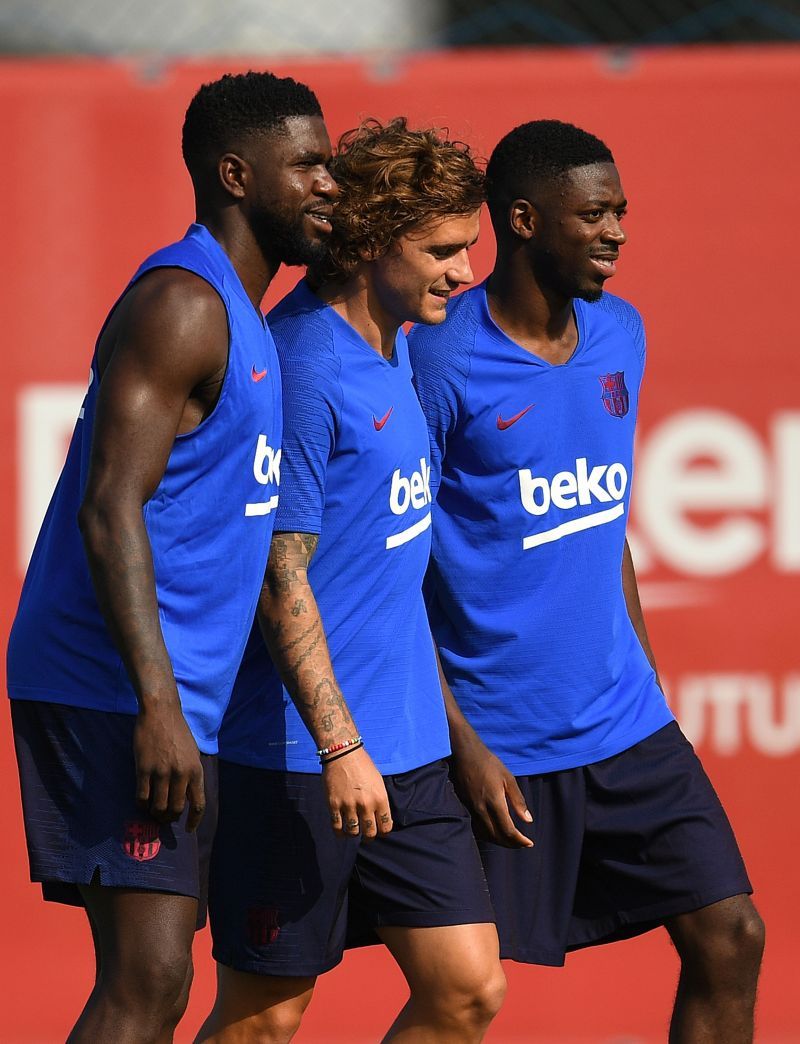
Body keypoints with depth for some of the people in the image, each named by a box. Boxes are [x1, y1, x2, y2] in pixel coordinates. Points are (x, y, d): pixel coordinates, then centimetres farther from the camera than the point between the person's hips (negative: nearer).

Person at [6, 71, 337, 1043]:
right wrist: (156, 704, -26)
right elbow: (110, 507, -20)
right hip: (115, 694, -10)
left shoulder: (233, 310, 19)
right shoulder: (183, 304, -12)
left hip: (167, 702, 10)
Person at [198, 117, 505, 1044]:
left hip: (406, 750, 9)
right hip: (296, 755, -9)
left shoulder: (395, 347, 12)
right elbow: (280, 576, -18)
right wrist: (339, 745, -20)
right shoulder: (305, 367, -16)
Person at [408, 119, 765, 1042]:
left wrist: (649, 688, 16)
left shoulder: (620, 334, 8)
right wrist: (462, 745, -15)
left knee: (730, 937, 1)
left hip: (628, 726, 7)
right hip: (503, 747, -7)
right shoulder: (442, 361, -13)